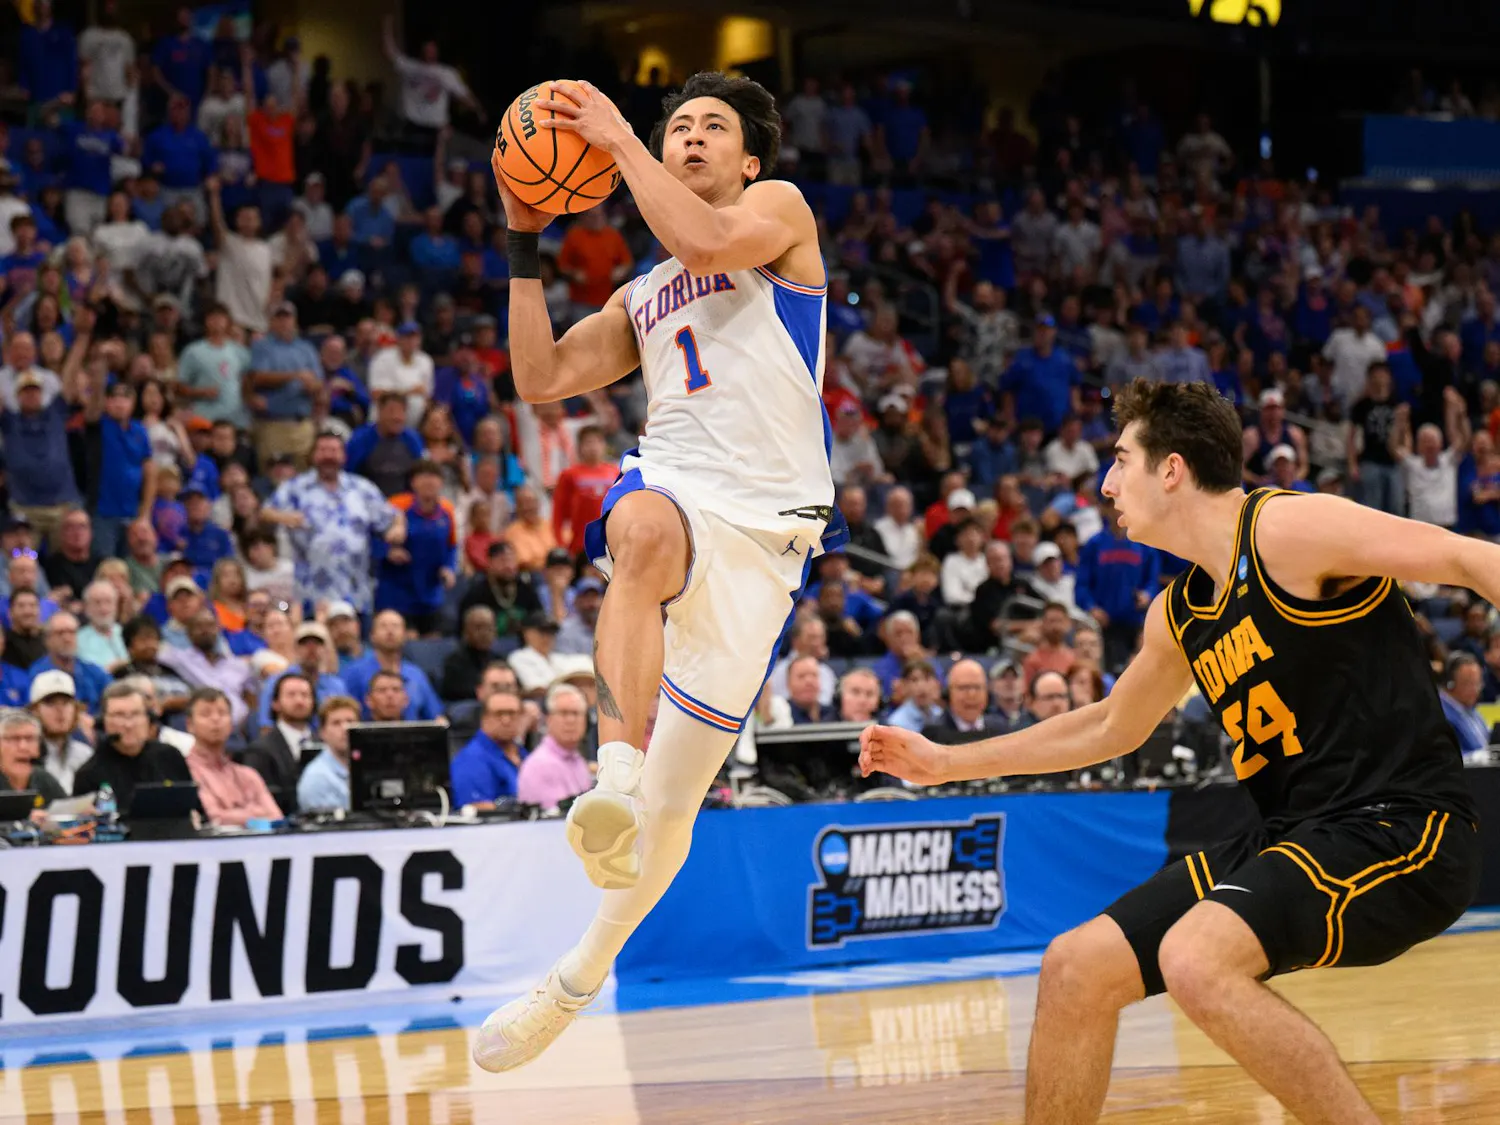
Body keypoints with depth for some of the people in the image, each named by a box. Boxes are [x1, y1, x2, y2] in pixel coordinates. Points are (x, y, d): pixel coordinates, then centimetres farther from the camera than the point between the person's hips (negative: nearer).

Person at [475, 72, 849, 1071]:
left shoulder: (781, 206, 12)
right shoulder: (643, 296, 28)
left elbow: (710, 243, -12)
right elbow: (542, 378, 19)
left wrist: (619, 138, -5)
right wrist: (526, 243, 15)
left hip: (764, 527, -3)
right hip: (672, 491, 3)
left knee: (672, 806, -2)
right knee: (645, 531, -41)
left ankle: (578, 983, 17)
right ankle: (617, 769, -50)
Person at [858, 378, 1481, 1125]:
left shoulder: (1286, 529, -12)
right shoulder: (1178, 614, 14)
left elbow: (1470, 559, -17)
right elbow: (1108, 727, 31)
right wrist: (945, 763, 32)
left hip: (1400, 825, -9)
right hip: (1295, 835, 9)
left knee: (1196, 960, -31)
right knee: (1076, 970, 6)